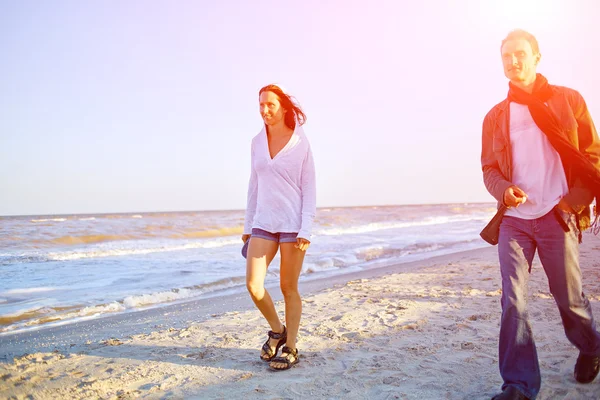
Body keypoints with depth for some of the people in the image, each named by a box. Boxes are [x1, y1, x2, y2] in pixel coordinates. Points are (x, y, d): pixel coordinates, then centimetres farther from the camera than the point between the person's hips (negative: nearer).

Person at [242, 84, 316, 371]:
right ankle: (277, 330, 21)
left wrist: (305, 230, -13)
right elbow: (254, 185, 13)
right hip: (263, 223, 4)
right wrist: (248, 226, 13)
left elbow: (309, 189, -5)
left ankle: (290, 348, 20)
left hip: (292, 222, -4)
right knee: (253, 285, -6)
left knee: (289, 287, 2)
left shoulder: (301, 143, -4)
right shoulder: (257, 142, 8)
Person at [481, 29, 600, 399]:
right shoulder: (496, 116, 11)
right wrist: (504, 190, -9)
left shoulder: (568, 101, 5)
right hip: (514, 218, 2)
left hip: (557, 216, -2)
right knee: (512, 300, -6)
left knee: (569, 297, 9)